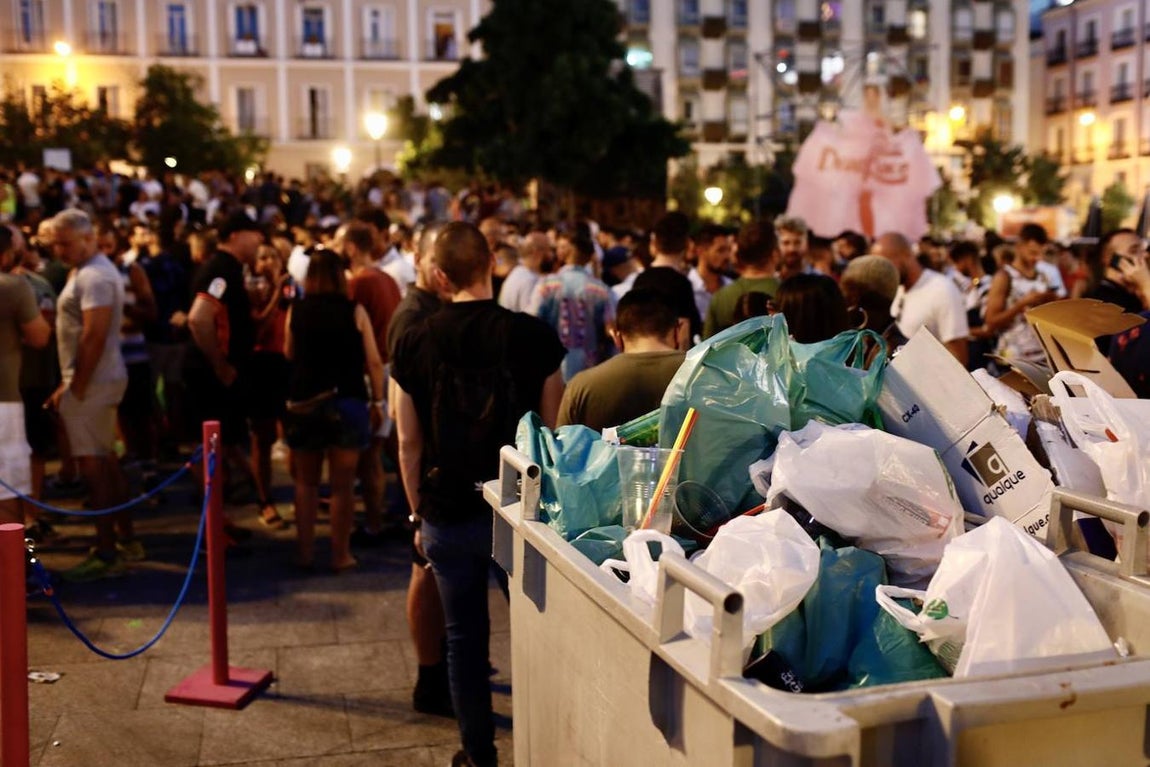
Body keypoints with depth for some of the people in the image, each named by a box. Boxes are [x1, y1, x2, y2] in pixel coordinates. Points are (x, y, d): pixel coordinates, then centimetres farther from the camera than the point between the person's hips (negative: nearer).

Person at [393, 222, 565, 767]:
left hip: (447, 514, 1)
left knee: (465, 637, 13)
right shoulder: (534, 336, -9)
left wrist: (419, 515, 11)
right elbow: (553, 432, -4)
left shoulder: (414, 345, -5)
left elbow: (409, 444, 0)